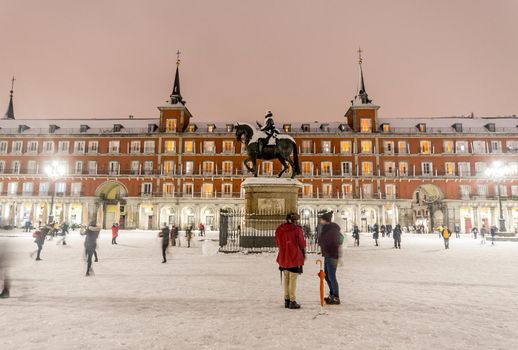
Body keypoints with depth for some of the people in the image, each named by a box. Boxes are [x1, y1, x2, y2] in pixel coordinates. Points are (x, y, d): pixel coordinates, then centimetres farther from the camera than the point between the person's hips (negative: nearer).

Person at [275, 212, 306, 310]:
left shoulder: (279, 229, 3)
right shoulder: (297, 229, -12)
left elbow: (277, 243, 10)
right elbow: (302, 243, -6)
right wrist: (304, 254, 11)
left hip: (283, 257, 5)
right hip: (295, 258, -5)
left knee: (286, 279, 15)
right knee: (293, 280, 1)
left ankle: (286, 300, 20)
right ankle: (292, 301, 4)